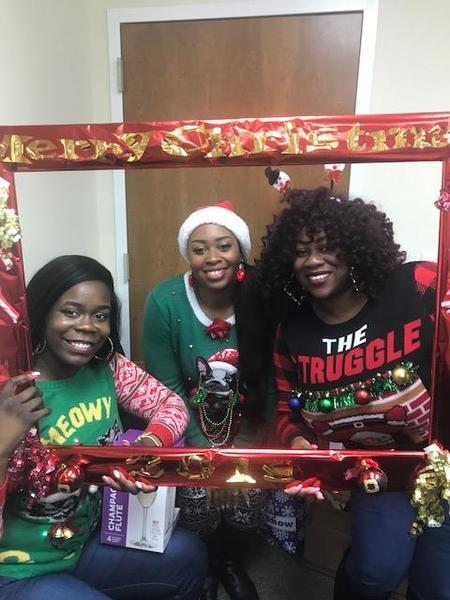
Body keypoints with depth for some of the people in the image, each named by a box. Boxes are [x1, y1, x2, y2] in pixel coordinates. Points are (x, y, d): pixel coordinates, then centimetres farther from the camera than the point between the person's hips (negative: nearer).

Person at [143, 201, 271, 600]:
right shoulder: (164, 302, -21)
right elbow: (166, 387, -14)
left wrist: (256, 441, -11)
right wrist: (202, 448, -14)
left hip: (243, 420, 2)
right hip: (188, 422, -1)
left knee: (248, 501, -9)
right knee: (199, 504, -14)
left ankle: (232, 564, 29)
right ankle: (204, 567, 25)